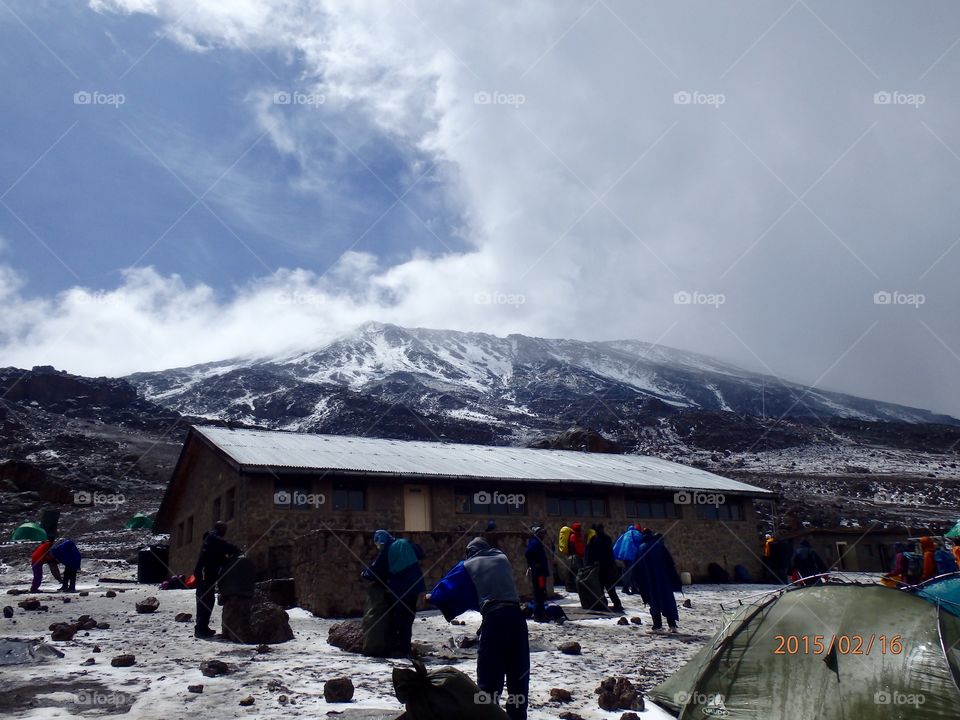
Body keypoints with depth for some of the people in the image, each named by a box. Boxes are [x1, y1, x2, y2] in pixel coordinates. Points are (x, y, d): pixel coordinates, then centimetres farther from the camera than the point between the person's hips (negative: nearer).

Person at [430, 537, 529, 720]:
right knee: (519, 673, 14)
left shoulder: (468, 566, 13)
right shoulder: (503, 558, 22)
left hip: (494, 618, -3)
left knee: (489, 674, 4)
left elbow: (448, 585, 21)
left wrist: (433, 597, 42)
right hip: (515, 615, 3)